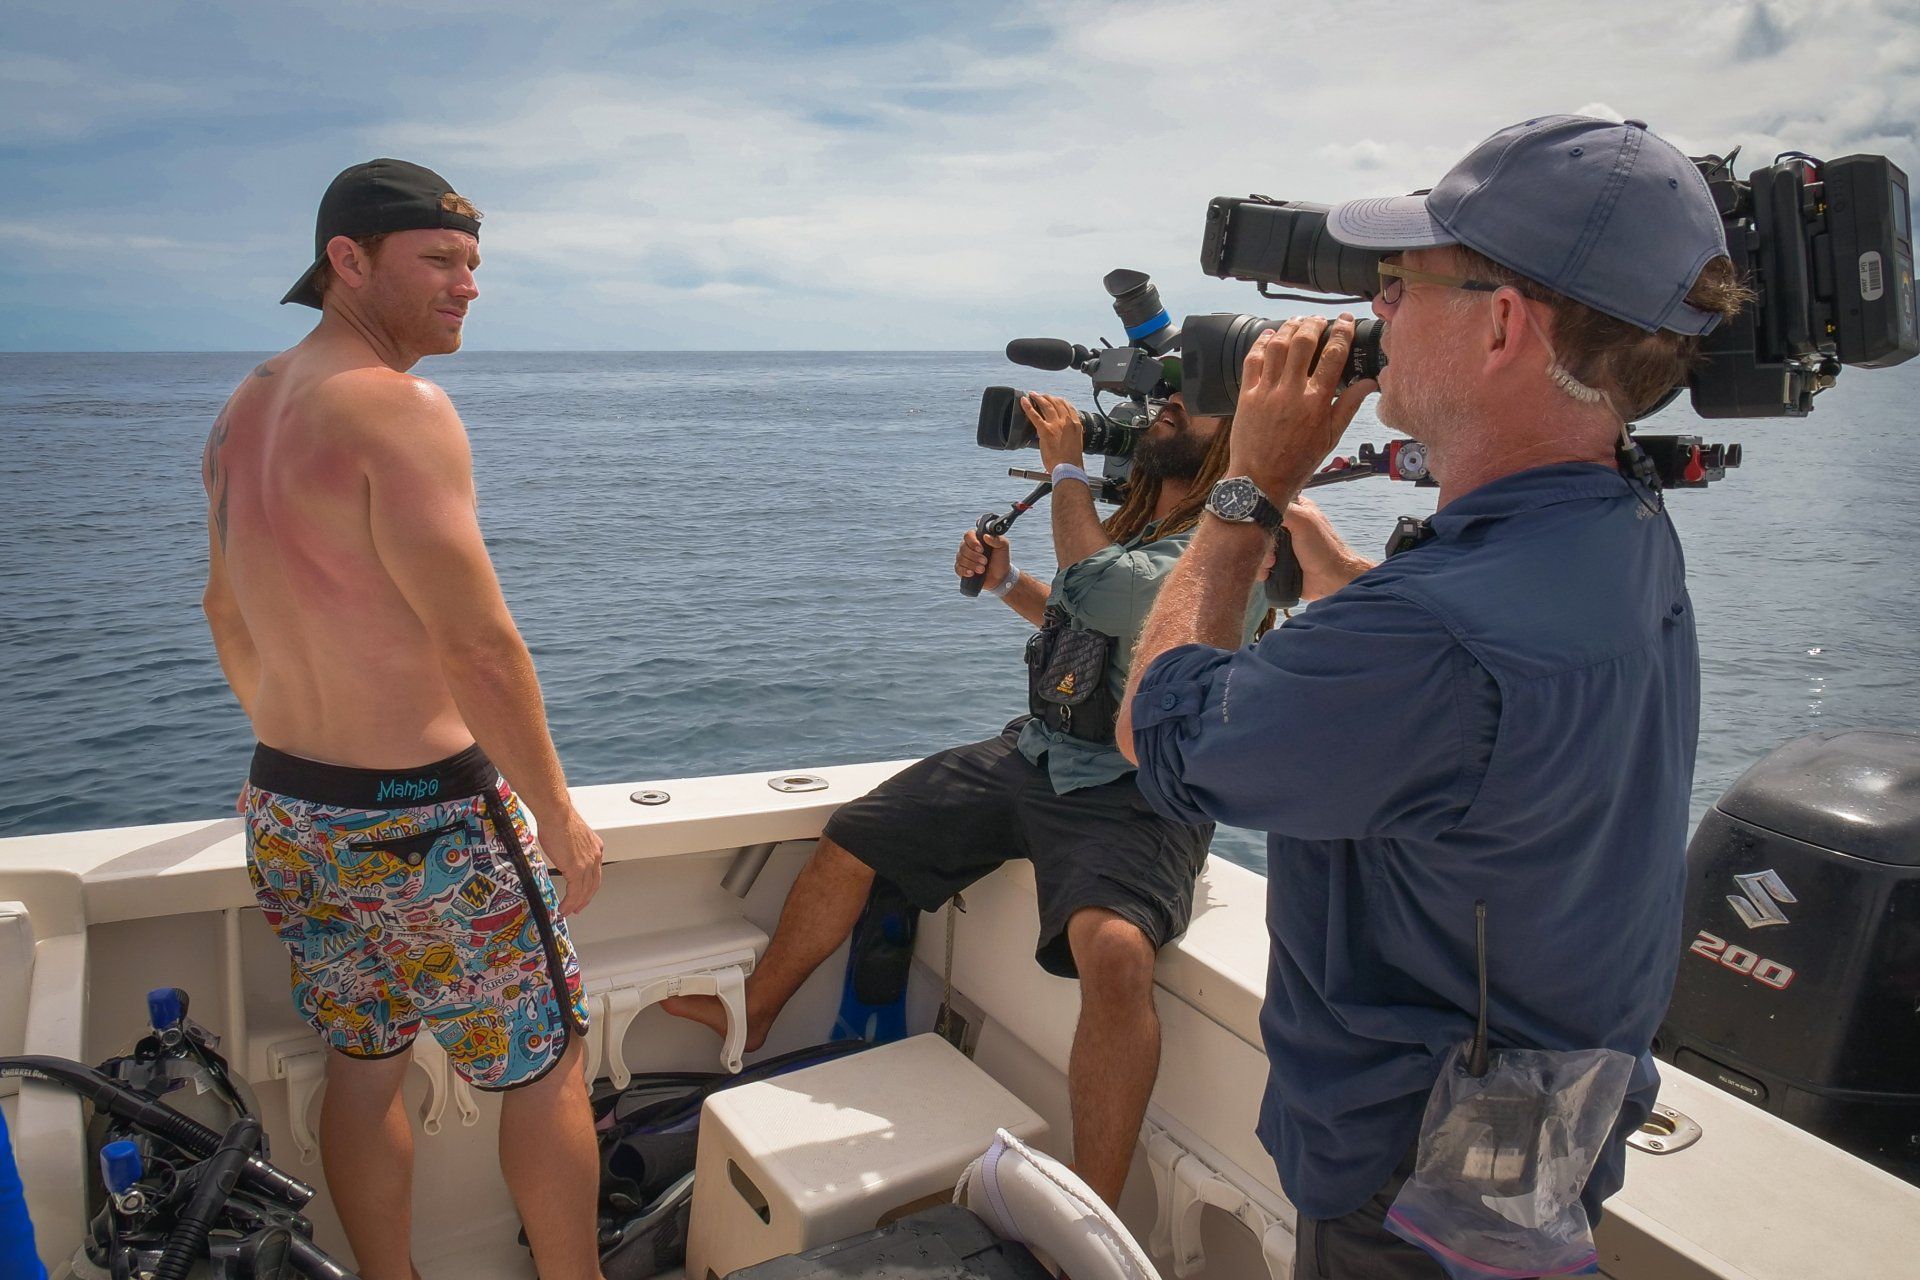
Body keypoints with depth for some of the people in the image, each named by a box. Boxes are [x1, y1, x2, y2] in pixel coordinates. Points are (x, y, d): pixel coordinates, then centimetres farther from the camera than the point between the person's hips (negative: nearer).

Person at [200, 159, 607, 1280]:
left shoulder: (244, 411, 7)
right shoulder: (400, 409, -21)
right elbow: (480, 648, -24)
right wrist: (561, 817, -14)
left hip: (286, 811, 9)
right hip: (424, 818, -8)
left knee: (362, 1069, 21)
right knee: (545, 1064, 10)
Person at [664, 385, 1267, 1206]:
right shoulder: (1137, 513, 11)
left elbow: (1098, 591, -27)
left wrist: (1066, 468, -12)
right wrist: (1006, 583, 8)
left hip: (1139, 792, -8)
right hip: (1039, 750, 8)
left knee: (1114, 951, -38)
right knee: (846, 843, 9)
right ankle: (749, 1017, 33)